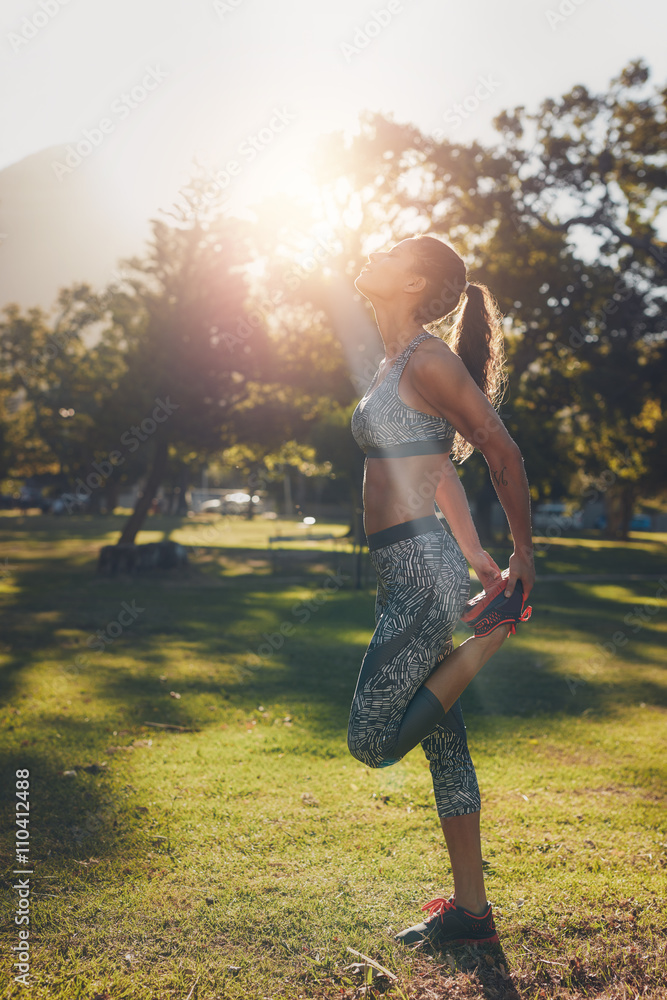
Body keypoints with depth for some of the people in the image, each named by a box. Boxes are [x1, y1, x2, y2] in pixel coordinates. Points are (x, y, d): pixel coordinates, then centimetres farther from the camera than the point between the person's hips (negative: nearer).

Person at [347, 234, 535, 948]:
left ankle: (493, 631, 3)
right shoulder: (394, 364, 18)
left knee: (373, 740, -6)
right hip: (407, 571, 9)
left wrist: (525, 556, 1)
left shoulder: (429, 360, -10)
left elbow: (503, 454, -7)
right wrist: (477, 556, 15)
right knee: (441, 743, 13)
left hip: (425, 567, -9)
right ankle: (470, 912, 24)